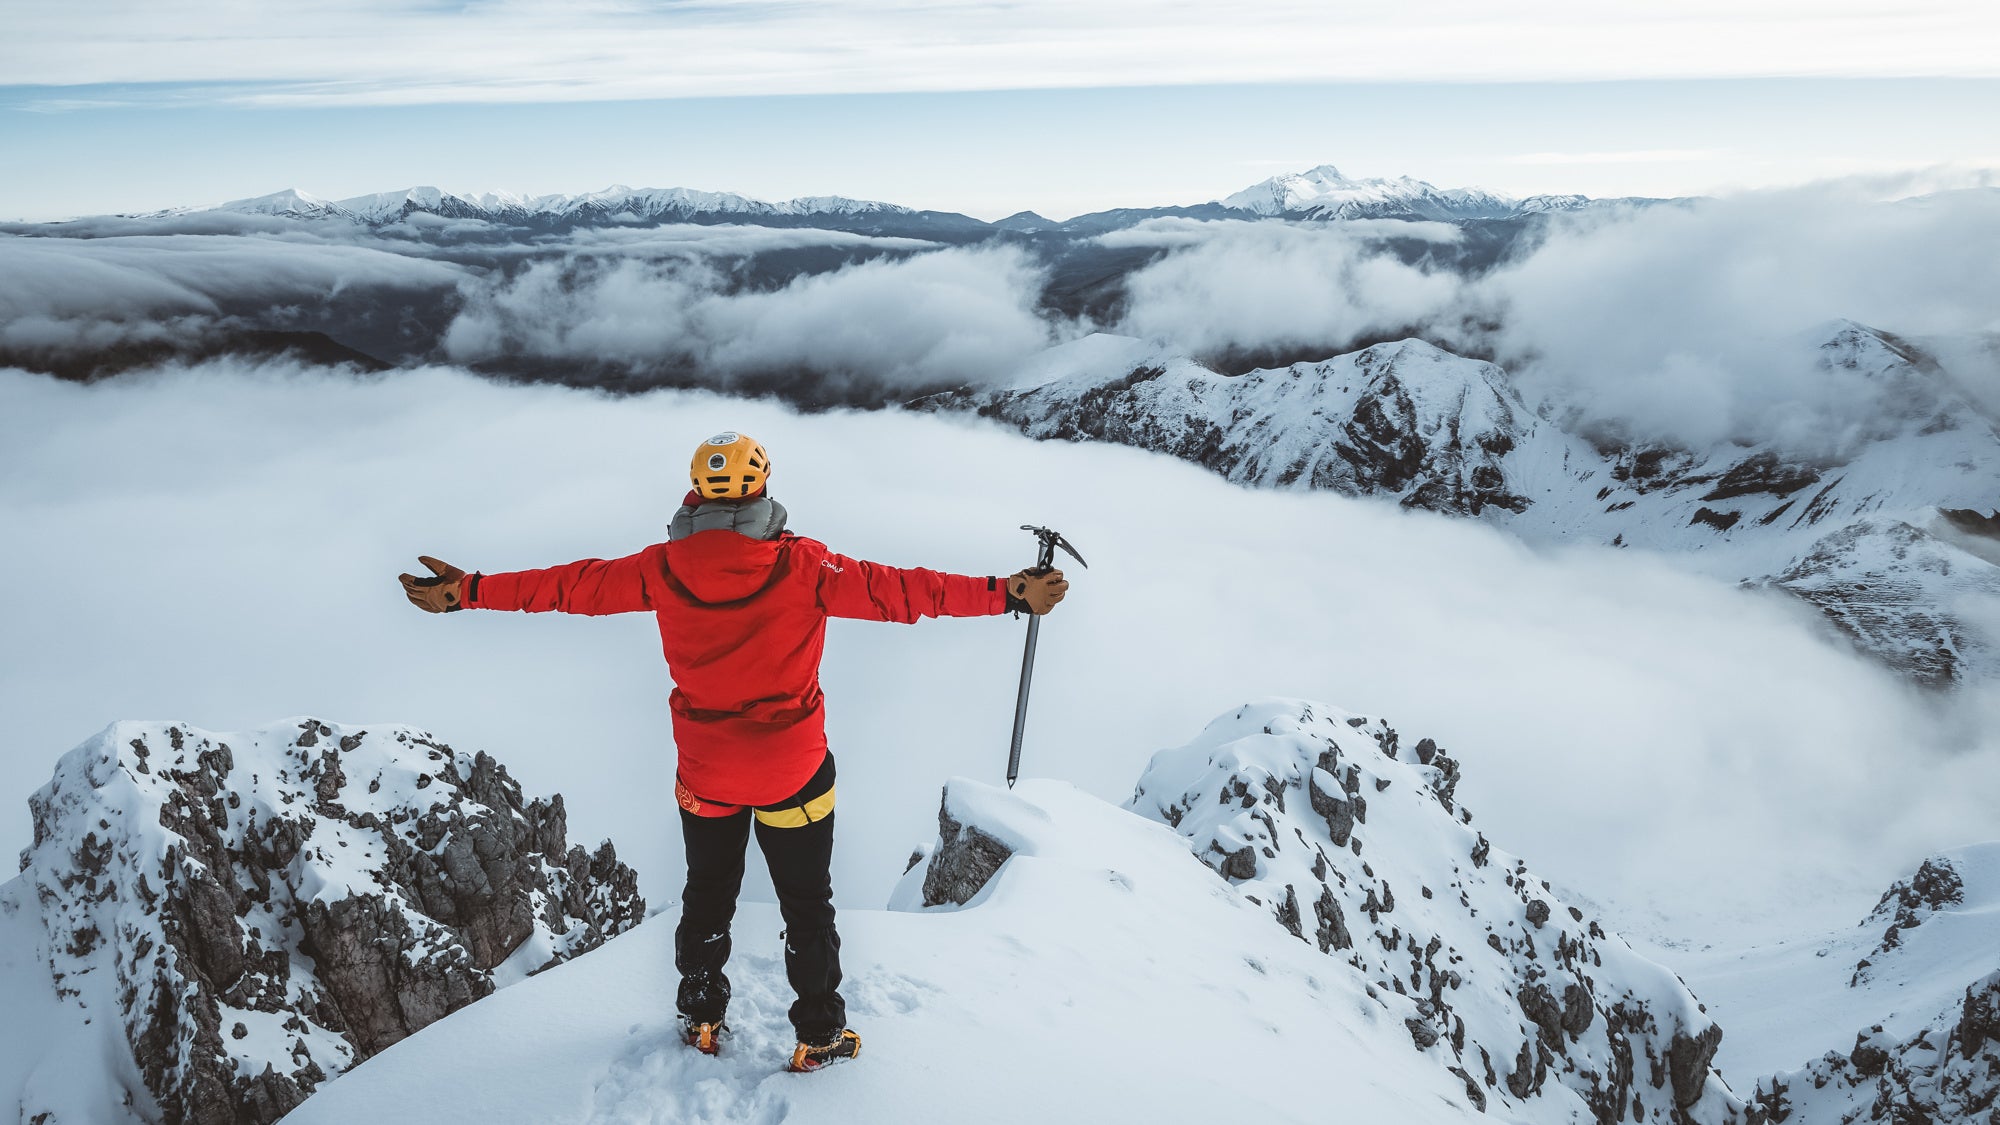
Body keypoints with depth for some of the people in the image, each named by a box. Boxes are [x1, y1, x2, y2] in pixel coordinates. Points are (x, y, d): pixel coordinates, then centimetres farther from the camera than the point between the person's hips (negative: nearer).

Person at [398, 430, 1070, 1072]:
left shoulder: (663, 569, -11)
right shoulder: (803, 567, -19)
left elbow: (574, 585, -2)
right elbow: (897, 591, -20)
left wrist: (470, 591, 10)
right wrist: (1006, 595, -16)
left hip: (704, 773, 3)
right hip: (794, 771, -3)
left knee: (706, 899, 24)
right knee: (808, 906, 15)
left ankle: (701, 1021, 39)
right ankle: (820, 1036, 25)